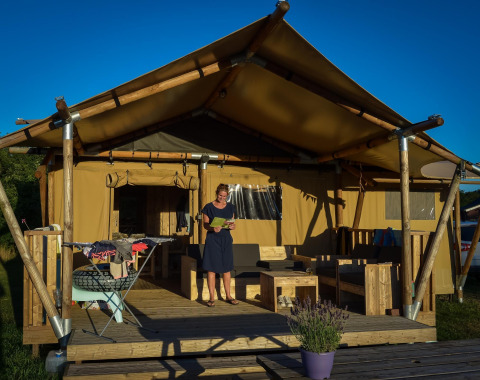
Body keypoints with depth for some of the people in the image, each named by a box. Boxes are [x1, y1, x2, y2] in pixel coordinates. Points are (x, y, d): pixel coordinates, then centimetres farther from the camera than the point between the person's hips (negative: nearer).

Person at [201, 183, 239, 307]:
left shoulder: (230, 207, 9)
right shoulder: (208, 207, -2)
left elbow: (232, 223, 12)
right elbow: (205, 225, -2)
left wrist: (232, 226, -11)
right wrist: (213, 228, -22)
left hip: (226, 240, 3)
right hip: (212, 240, -3)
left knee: (226, 268, 7)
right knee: (211, 268, -3)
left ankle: (228, 296, 18)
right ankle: (212, 298, 4)